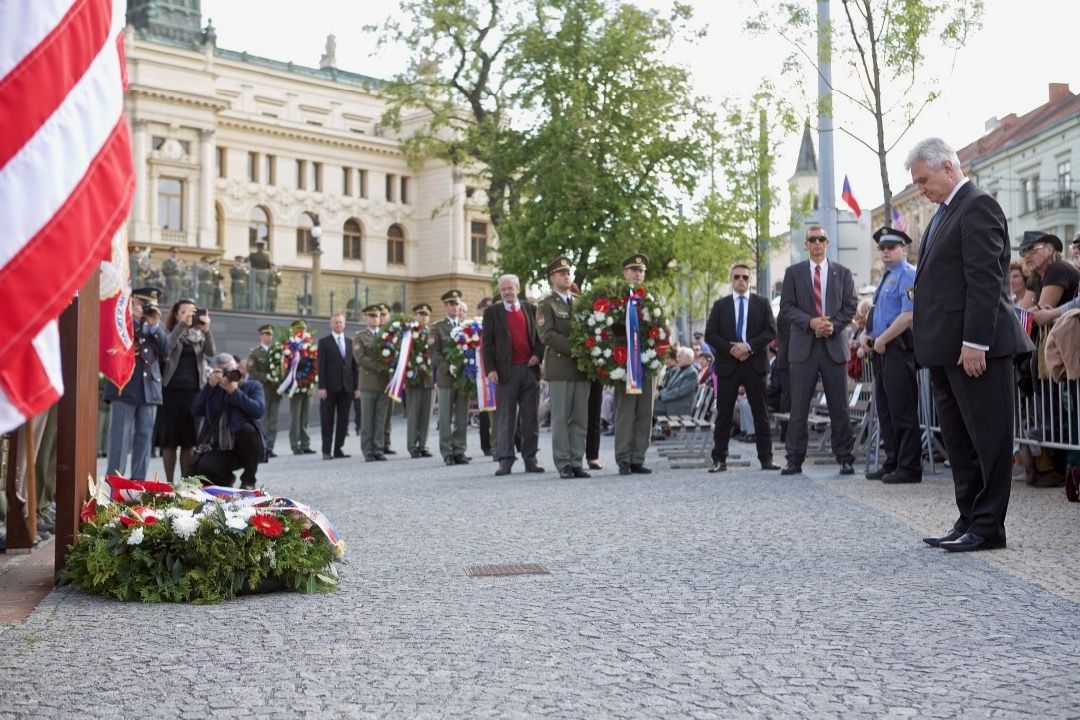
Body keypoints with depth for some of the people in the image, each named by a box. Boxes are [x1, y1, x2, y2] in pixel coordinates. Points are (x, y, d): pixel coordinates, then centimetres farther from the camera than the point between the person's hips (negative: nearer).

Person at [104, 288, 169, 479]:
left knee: (144, 440, 5)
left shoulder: (156, 325, 17)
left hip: (149, 389, 4)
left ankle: (138, 483, 9)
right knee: (119, 439, -6)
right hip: (123, 388, -4)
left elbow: (165, 352, 6)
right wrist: (134, 319, -9)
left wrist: (155, 325, -4)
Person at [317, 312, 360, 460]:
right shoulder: (324, 342, 3)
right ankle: (326, 450, 5)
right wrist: (322, 387, -11)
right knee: (327, 420, 0)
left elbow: (355, 366, 12)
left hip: (347, 387, 4)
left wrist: (356, 386, 5)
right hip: (330, 387, -4)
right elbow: (321, 366, -3)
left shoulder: (350, 342, 14)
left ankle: (339, 449, 11)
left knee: (343, 420, 4)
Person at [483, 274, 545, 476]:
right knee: (505, 419, -1)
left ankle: (530, 459, 11)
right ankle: (505, 460, 1)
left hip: (530, 369, 2)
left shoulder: (530, 309, 12)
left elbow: (540, 335, 15)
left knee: (531, 419, 5)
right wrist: (490, 369, -8)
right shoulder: (492, 312, 6)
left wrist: (538, 354, -3)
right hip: (506, 370, -2)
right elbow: (487, 343, 2)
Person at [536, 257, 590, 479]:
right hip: (559, 368, -5)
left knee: (580, 419, 3)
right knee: (561, 418, -4)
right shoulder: (546, 305, 3)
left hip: (581, 367, 5)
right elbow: (547, 335, -9)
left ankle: (577, 462, 6)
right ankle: (563, 464, -1)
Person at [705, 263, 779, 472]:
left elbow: (771, 331, -1)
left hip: (755, 363, 0)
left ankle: (766, 458, 6)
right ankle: (719, 459, 5)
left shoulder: (762, 303, 9)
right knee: (723, 413, 1)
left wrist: (749, 346, -13)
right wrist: (731, 349, -11)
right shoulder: (720, 305, 11)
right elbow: (710, 335, 3)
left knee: (761, 413, 2)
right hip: (727, 364, 0)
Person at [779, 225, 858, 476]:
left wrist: (834, 324, -10)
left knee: (839, 407, 2)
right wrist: (810, 322, -13)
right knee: (798, 407, -1)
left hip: (834, 344, 1)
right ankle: (794, 460, 4)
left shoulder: (842, 272, 12)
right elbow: (786, 307, 2)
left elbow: (850, 305, 7)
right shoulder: (794, 272, 9)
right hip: (803, 345, -1)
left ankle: (845, 459, 8)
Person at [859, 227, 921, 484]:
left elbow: (909, 315, -20)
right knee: (885, 409, 12)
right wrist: (866, 334, 9)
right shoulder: (886, 277, 20)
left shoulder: (908, 275, -10)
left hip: (898, 349, -10)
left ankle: (909, 468, -1)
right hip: (881, 350, 10)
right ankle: (892, 463, 19)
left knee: (902, 410, -6)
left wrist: (881, 340, -16)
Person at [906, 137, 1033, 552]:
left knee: (987, 437, -2)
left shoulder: (978, 207, -10)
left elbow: (985, 280, -18)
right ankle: (969, 521, 18)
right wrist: (930, 345, 14)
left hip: (975, 348, -10)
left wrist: (974, 342, -22)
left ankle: (988, 526, 4)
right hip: (947, 349, 10)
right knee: (959, 441, 11)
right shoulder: (945, 213, 20)